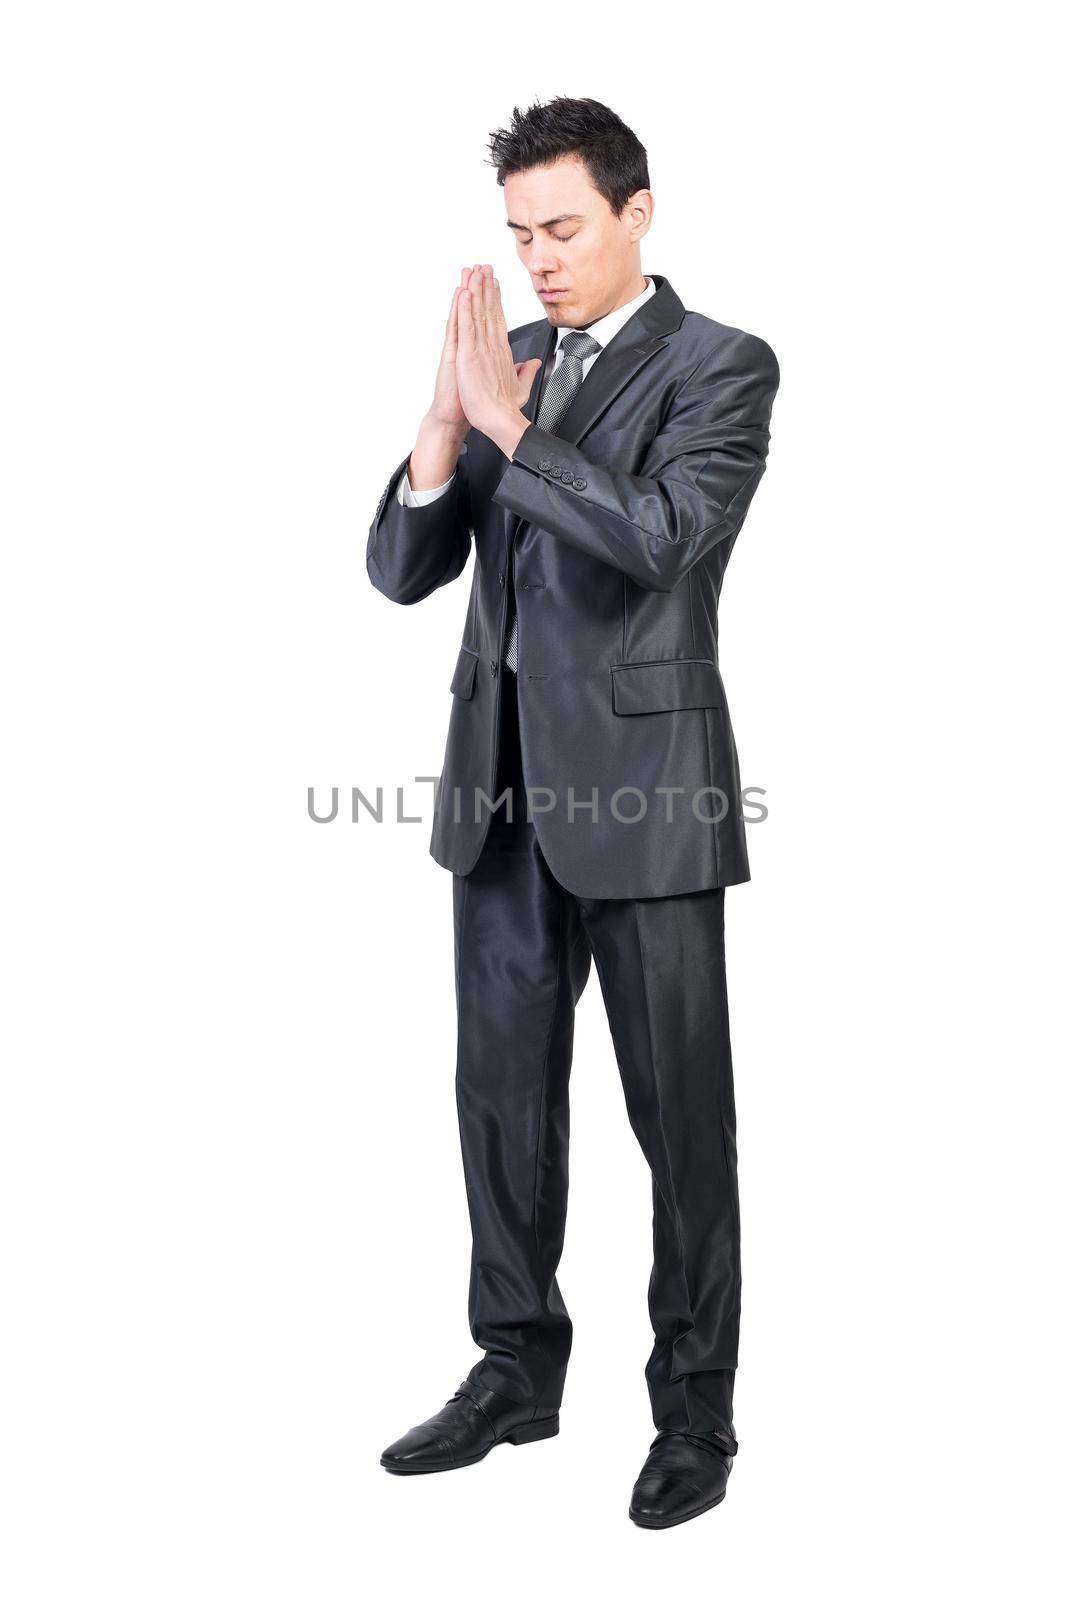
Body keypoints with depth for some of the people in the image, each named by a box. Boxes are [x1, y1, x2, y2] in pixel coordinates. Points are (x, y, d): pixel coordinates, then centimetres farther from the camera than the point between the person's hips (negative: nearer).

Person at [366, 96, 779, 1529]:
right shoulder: (508, 366, 11)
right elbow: (402, 571, 5)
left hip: (642, 785, -6)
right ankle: (518, 1370, 29)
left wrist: (505, 420, -22)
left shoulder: (721, 367, -4)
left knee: (679, 1111, 3)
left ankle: (696, 1407, 17)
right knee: (503, 1093, 13)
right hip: (504, 787, 6)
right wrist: (444, 427, -11)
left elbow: (665, 536, -21)